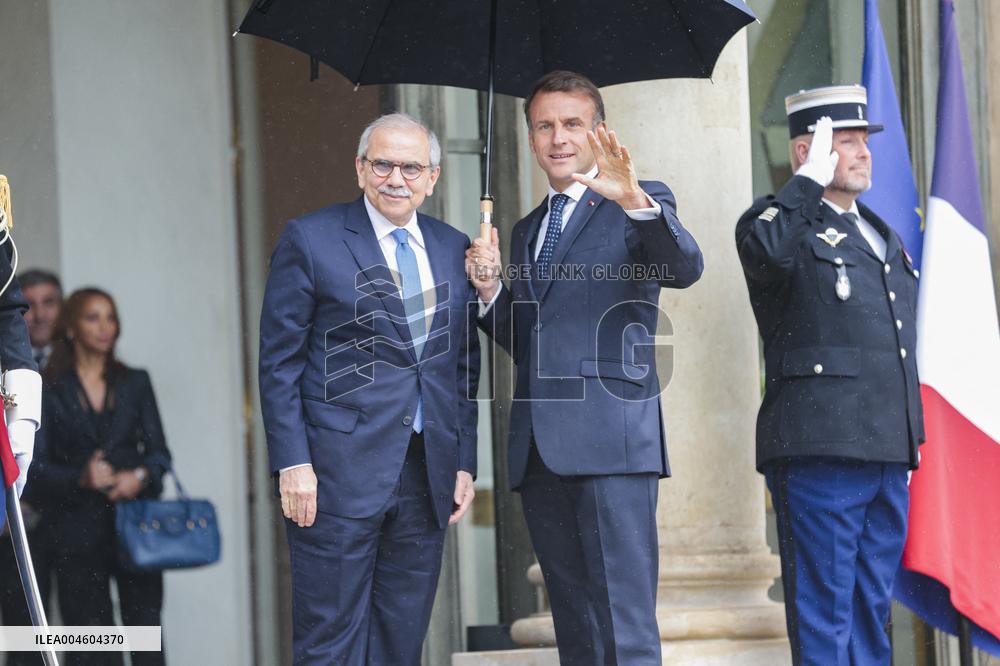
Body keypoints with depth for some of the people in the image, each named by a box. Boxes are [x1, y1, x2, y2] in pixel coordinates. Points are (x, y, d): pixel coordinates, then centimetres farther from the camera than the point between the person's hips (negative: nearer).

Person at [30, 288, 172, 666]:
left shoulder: (135, 383, 13)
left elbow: (159, 451, 10)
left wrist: (141, 476, -11)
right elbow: (36, 465, -1)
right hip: (78, 532, -2)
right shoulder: (48, 390, 4)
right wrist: (80, 478, -19)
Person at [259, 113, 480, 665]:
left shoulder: (454, 249, 12)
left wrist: (465, 462, 9)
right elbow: (279, 362, -4)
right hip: (337, 474, -5)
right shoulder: (310, 240, -2)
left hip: (428, 476, 5)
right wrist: (292, 464, -11)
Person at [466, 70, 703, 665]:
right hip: (542, 449, 7)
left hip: (611, 439, -7)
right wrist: (491, 290, 6)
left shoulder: (643, 203, 5)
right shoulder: (527, 231, 24)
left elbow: (685, 269, -16)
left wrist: (635, 200, -33)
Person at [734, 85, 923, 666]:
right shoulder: (783, 220, -1)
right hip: (821, 452, -8)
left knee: (872, 611, 11)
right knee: (824, 612, -7)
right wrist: (811, 179, -17)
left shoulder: (885, 237, 23)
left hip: (889, 459, 8)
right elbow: (765, 252, -28)